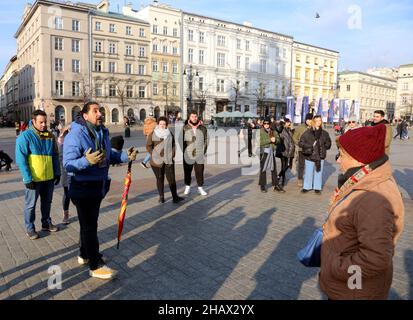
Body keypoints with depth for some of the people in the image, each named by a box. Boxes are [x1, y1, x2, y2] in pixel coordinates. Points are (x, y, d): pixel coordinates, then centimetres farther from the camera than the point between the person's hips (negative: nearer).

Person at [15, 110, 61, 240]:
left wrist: (57, 173, 8)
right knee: (31, 204, 8)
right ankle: (30, 228, 22)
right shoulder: (25, 136, -10)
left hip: (49, 177, 5)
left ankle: (46, 223, 33)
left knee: (47, 202, 17)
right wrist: (28, 178, -17)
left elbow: (55, 156, 13)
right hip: (34, 178, -5)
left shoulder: (50, 136, 6)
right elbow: (21, 159, -12)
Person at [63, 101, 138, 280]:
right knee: (89, 226, 0)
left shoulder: (102, 133, 6)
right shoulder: (75, 135, -19)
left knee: (90, 223, 21)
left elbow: (109, 156, 15)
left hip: (99, 185, 8)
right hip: (83, 187, -8)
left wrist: (126, 156, -2)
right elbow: (68, 164, -23)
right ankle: (96, 266, 11)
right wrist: (87, 161, -41)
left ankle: (84, 255, 39)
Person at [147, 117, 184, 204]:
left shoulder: (170, 134, 7)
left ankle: (175, 197, 3)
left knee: (171, 178, -1)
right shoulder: (152, 134, -1)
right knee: (160, 179, 8)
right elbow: (148, 146, 1)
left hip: (168, 160, 1)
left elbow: (173, 145, 14)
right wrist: (153, 155, -7)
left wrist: (172, 155, 3)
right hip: (157, 161, -1)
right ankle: (161, 197, 18)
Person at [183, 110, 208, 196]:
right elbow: (181, 140, 5)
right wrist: (184, 152, 0)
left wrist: (203, 152, 2)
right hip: (188, 155, 0)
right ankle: (187, 187, 24)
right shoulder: (185, 128, 0)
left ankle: (200, 188, 17)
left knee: (200, 172, 4)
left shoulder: (203, 128, 3)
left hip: (199, 155, 1)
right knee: (187, 171, 9)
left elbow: (206, 141, 8)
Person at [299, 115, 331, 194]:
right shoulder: (307, 133, -3)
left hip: (320, 156, 2)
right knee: (308, 172, 6)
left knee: (318, 172, 10)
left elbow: (328, 144, 15)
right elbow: (300, 143, -4)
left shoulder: (324, 133, 5)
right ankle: (306, 187, 20)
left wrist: (322, 147, 0)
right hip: (309, 156, -2)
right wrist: (309, 146, -14)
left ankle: (317, 188, 22)